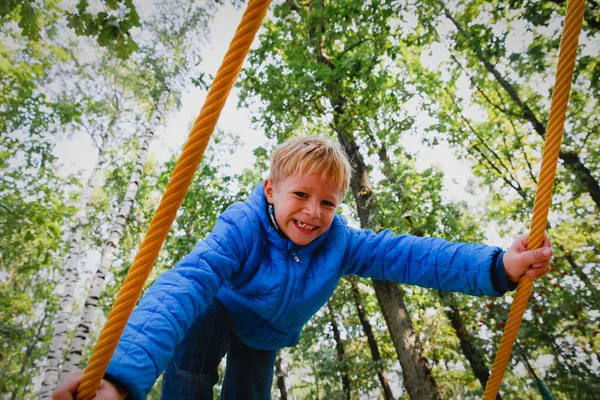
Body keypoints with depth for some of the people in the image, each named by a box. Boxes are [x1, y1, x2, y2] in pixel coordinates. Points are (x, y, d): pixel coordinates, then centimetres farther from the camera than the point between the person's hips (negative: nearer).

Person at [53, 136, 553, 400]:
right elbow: (185, 284, -56)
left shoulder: (339, 242, -30)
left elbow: (408, 253, -37)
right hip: (218, 311, -3)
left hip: (266, 335, 3)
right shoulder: (242, 229, -42)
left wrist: (497, 267, -50)